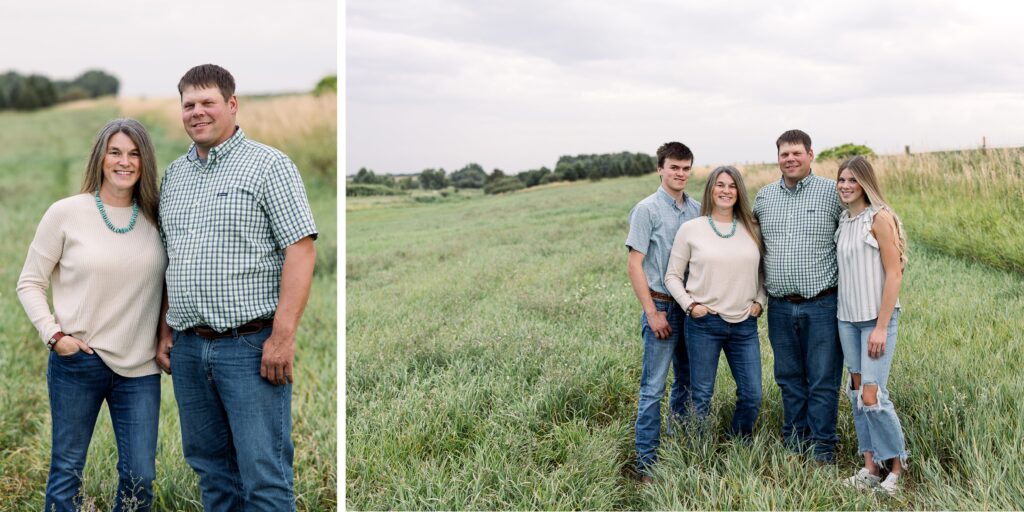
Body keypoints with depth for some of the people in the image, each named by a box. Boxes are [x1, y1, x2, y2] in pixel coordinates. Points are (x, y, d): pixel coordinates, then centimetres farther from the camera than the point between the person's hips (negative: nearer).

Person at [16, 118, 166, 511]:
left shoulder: (156, 218, 5)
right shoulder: (65, 213, -5)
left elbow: (169, 284, 15)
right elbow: (30, 283, 2)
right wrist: (53, 334, -9)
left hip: (140, 367, 3)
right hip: (77, 362, -2)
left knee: (140, 476, 5)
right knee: (67, 468, 9)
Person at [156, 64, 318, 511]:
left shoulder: (268, 165, -4)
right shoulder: (173, 175, 16)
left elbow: (300, 250, -12)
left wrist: (283, 337, -18)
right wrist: (164, 332, 13)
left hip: (250, 345, -6)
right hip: (188, 348, 6)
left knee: (264, 476, -4)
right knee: (211, 469, 14)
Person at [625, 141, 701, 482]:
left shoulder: (697, 210, 9)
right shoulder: (648, 210, -7)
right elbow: (635, 265, -9)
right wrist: (652, 313, -13)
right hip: (662, 306, -6)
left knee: (688, 383, 14)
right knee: (653, 388, -3)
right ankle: (647, 463, 4)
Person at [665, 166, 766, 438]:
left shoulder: (751, 229, 8)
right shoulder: (691, 229, -1)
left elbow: (763, 271, 18)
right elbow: (672, 275, 3)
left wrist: (760, 301, 4)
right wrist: (690, 305, -8)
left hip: (745, 324, 3)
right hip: (704, 323, -3)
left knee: (752, 396, 4)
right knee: (701, 396, 4)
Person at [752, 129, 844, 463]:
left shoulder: (832, 192, -2)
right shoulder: (764, 196, 10)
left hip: (821, 305, -4)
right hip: (780, 307, 4)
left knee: (823, 381, 1)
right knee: (789, 379, 13)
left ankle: (822, 448, 11)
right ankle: (793, 444, 24)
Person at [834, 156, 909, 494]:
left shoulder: (880, 218, -10)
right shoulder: (843, 222, 10)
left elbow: (894, 274, -13)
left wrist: (881, 326, -17)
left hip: (877, 318, -7)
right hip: (847, 318, 7)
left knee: (872, 395, -11)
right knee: (857, 391, 8)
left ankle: (897, 466, 7)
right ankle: (870, 467, 15)